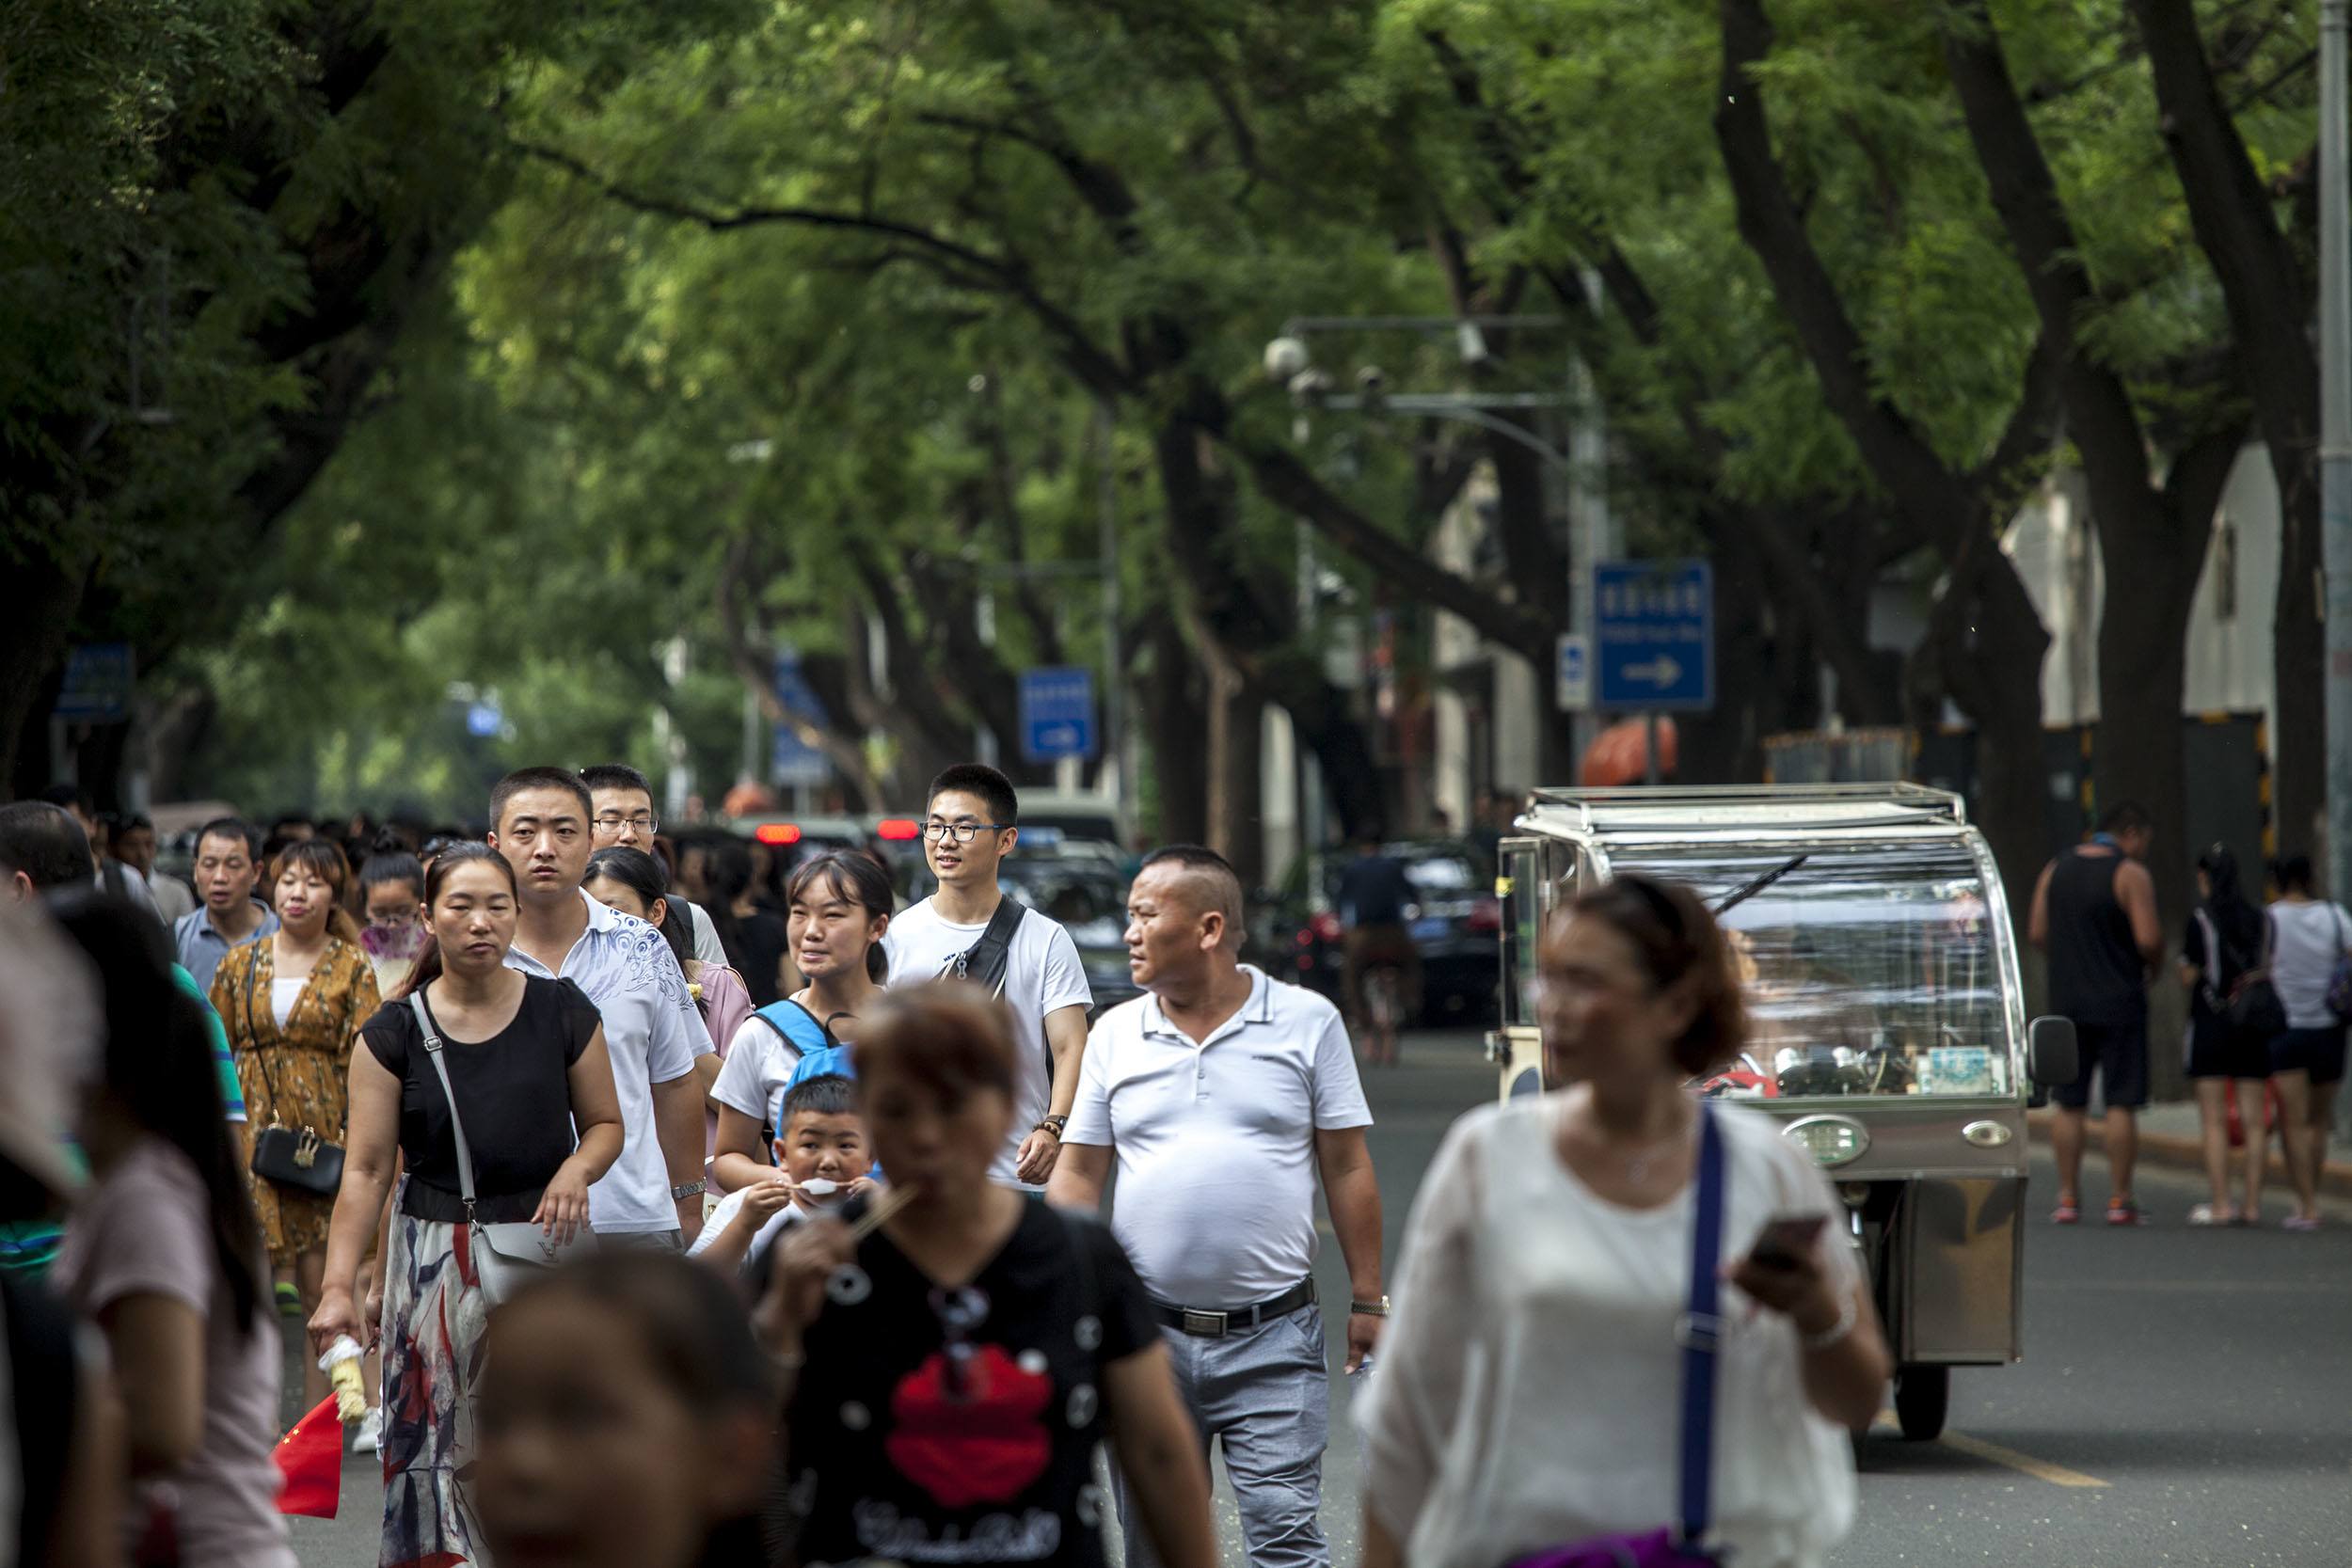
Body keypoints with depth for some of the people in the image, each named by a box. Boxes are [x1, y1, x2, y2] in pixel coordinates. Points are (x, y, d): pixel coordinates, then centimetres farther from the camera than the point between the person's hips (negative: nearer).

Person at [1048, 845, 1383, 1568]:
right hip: (1147, 1334, 3)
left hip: (1273, 1337, -3)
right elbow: (1077, 1177, 10)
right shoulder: (1115, 1034, 8)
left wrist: (1366, 1298, 1)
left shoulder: (1308, 1022, 2)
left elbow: (1347, 1168, 4)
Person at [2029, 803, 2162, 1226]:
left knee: (2069, 1104, 7)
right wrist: (2154, 963, 5)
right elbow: (2149, 939, -16)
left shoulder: (2055, 871, 9)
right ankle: (2119, 1202, -2)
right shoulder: (2131, 875, -9)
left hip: (2067, 1001, 5)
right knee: (2121, 1104, -1)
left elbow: (2036, 933, 7)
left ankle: (2068, 1198, 6)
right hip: (2120, 1002, -5)